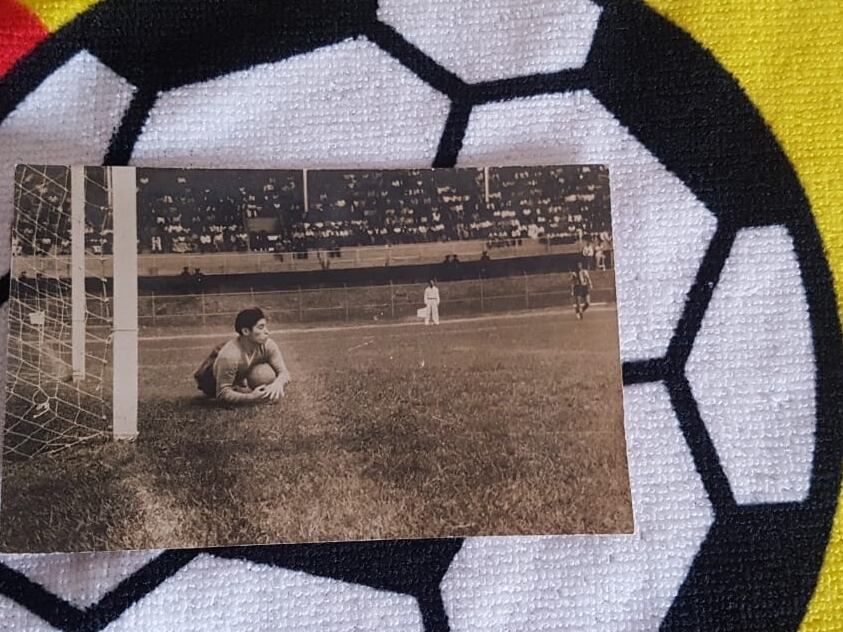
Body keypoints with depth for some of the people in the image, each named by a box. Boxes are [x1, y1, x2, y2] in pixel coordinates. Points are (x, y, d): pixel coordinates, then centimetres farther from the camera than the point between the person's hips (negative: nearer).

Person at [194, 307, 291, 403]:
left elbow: (283, 371, -26)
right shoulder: (229, 356, -43)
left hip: (240, 379, 4)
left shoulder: (268, 345, -28)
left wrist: (278, 383, -51)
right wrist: (251, 397, -54)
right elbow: (222, 393, -40)